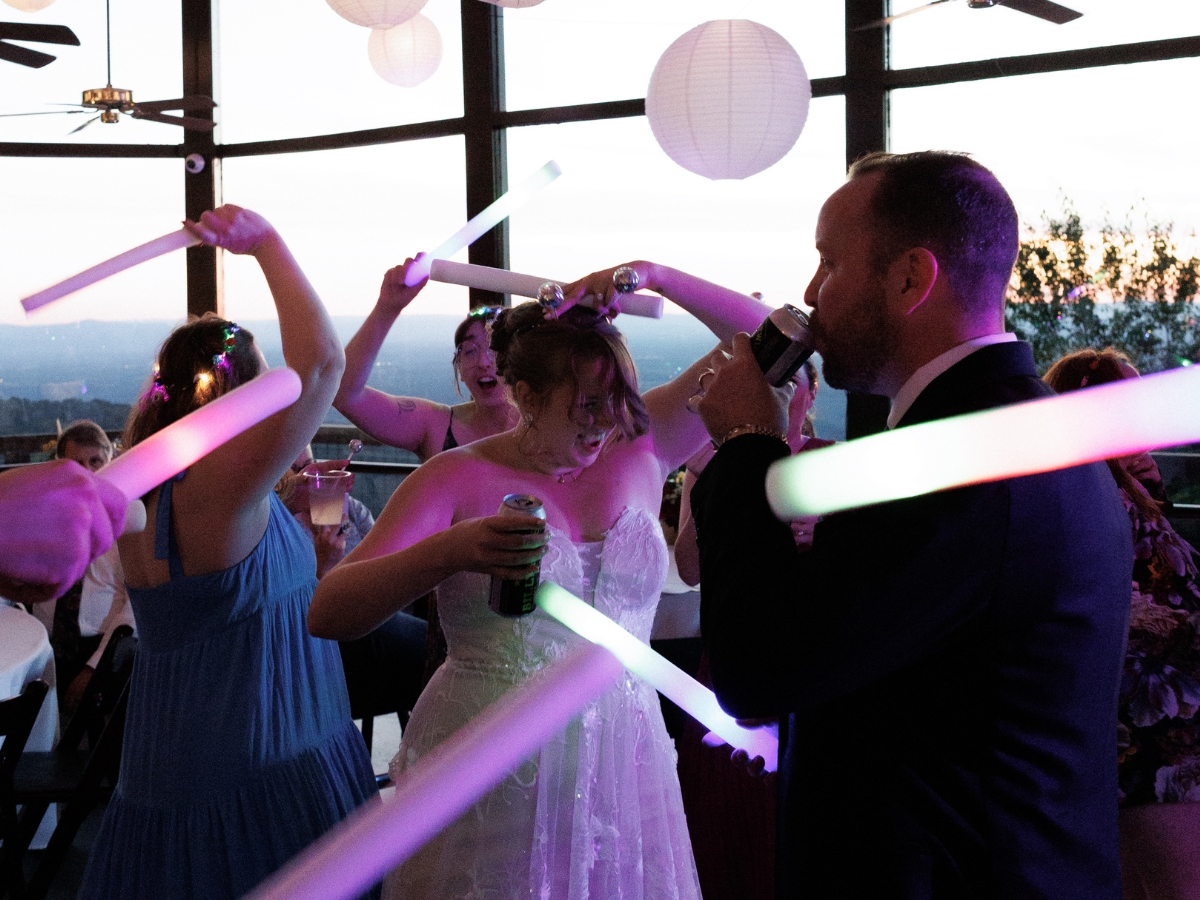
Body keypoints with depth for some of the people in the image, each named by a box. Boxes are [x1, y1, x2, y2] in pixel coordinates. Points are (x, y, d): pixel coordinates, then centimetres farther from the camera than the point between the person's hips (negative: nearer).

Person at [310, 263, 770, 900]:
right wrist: (447, 551, -32)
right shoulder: (456, 480, -8)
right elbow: (326, 614, -16)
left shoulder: (636, 448, 2)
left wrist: (654, 275, -11)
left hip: (620, 770, 3)